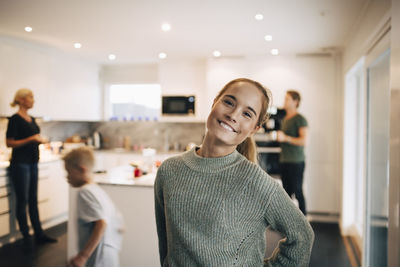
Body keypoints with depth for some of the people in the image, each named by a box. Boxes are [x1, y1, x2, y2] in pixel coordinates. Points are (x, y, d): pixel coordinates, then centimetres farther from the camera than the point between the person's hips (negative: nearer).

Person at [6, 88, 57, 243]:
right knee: (22, 200, 1)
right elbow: (9, 143, -15)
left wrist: (40, 140, 4)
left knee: (33, 200, 11)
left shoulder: (31, 119, 13)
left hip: (32, 163, 8)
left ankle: (39, 235, 18)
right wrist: (31, 139, -21)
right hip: (20, 164, -8)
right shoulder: (15, 119, -10)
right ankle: (26, 237, 11)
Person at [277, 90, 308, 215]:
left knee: (297, 191, -5)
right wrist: (277, 137, 10)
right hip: (284, 160, 8)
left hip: (296, 161, -8)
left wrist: (286, 138, -22)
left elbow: (303, 140, -16)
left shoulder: (300, 119, -7)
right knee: (287, 191, 10)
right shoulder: (285, 119, 18)